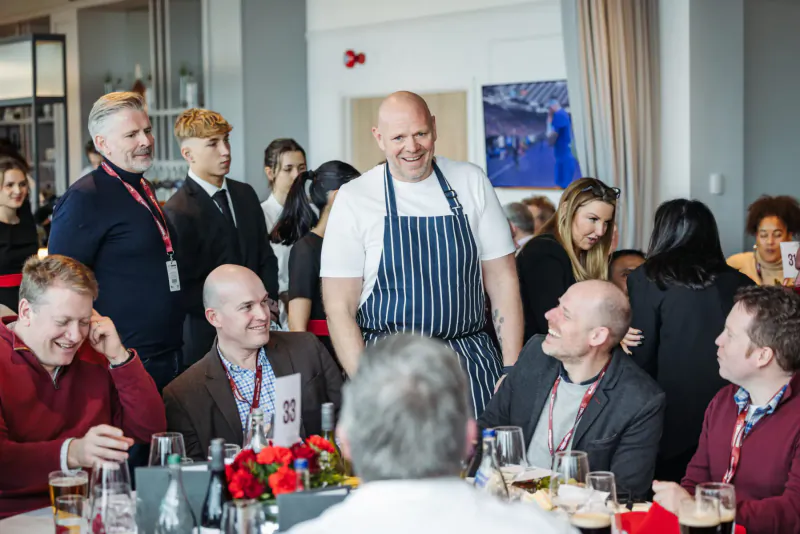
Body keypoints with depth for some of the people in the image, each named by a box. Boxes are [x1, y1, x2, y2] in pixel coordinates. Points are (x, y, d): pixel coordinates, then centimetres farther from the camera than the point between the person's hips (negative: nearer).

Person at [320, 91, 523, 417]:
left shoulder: (472, 182, 4)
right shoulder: (353, 198, -2)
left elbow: (502, 279, 6)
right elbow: (339, 307, -3)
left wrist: (512, 370, -1)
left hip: (473, 364, 2)